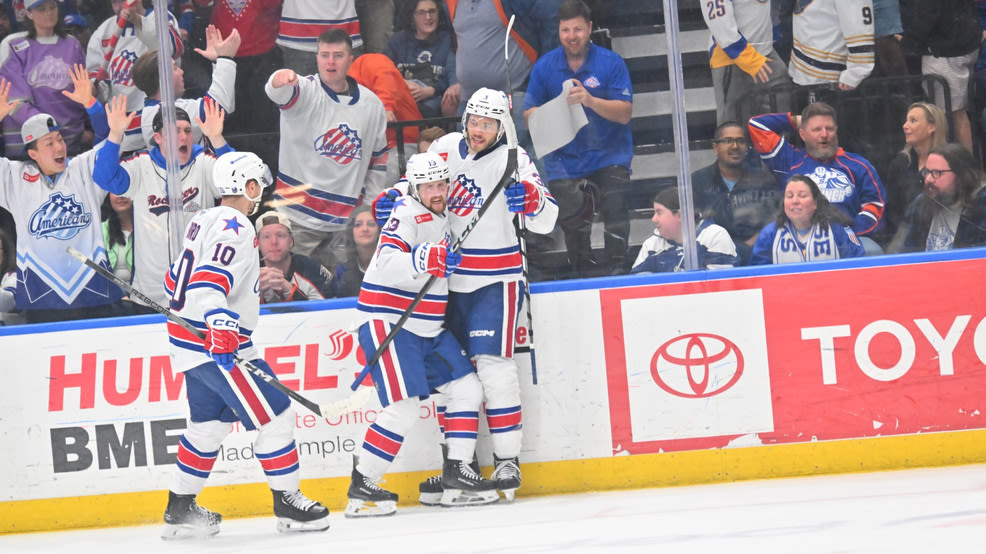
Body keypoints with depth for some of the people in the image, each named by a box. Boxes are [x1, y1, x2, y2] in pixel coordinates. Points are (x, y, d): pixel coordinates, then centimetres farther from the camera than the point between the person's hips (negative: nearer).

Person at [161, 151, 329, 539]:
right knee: (274, 415, -6)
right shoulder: (234, 227, -16)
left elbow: (180, 276, 24)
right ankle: (287, 503, 0)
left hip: (194, 342, 11)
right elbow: (210, 279, -29)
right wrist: (220, 326, -41)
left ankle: (180, 508, 22)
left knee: (209, 424, 18)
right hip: (218, 344, -11)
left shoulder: (206, 221, 14)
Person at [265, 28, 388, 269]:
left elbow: (378, 159, 20)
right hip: (299, 220, -4)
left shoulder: (372, 104, 9)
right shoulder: (305, 91, -4)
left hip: (346, 222, 4)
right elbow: (281, 94, -30)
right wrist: (281, 81, -55)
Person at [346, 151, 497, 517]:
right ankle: (361, 487, -11)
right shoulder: (407, 215, -13)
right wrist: (427, 259, -43)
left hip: (427, 327, 9)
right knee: (403, 408, -17)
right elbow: (387, 263, -30)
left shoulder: (440, 218, 14)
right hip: (388, 322, -9)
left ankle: (456, 474, 10)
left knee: (466, 388, 5)